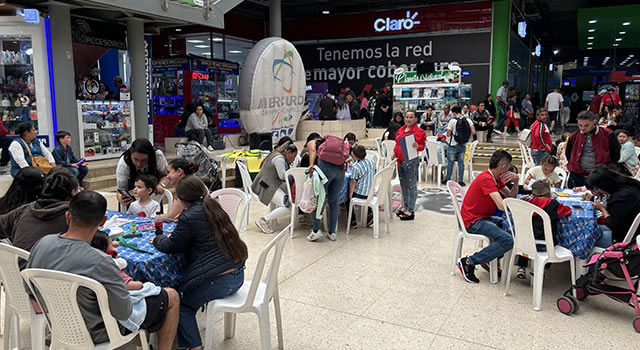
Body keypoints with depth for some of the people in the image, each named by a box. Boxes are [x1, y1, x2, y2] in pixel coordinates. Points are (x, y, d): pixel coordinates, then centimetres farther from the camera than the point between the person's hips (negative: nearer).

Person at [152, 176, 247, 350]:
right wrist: (182, 223, 30)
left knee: (183, 306, 14)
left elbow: (171, 246, -3)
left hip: (218, 281, -8)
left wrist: (157, 239, 16)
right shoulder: (213, 207, 10)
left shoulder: (189, 218, -14)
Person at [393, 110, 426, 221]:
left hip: (411, 161, -8)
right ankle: (405, 207, 29)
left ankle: (411, 211, 4)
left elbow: (422, 145, -7)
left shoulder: (419, 131, -6)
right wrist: (395, 153, 10)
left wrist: (417, 146, -28)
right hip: (400, 161, 8)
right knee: (403, 185, 16)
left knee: (411, 185, -2)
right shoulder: (401, 130, 15)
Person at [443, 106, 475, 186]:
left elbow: (448, 134, -11)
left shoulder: (452, 121, -13)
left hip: (453, 145, -3)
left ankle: (448, 180, 15)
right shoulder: (468, 120, -1)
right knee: (461, 162, 9)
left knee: (450, 162, 8)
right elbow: (473, 132, -5)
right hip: (463, 146, 4)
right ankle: (460, 181, 10)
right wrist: (467, 138, 10)